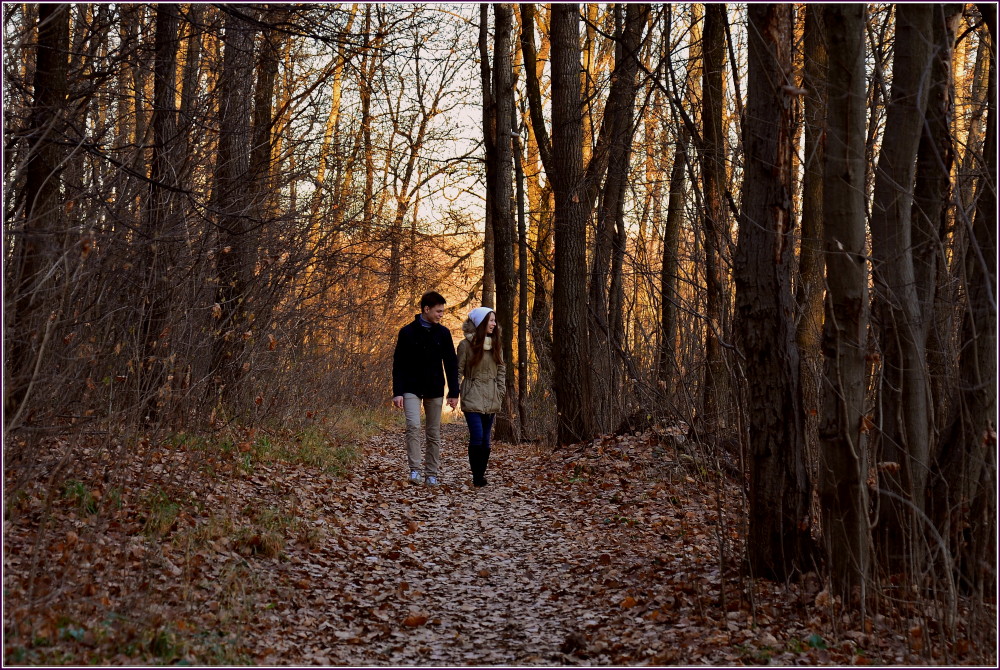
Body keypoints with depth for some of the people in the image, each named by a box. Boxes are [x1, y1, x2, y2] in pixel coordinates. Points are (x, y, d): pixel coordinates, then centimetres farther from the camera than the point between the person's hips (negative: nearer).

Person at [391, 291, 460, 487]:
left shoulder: (443, 333, 4)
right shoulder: (407, 332, -3)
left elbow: (451, 365, 7)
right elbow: (398, 364, -3)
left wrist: (453, 392, 1)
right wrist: (397, 392, -10)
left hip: (434, 390, 3)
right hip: (412, 389, -3)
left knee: (434, 433, 4)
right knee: (413, 426, -18)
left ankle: (431, 474, 11)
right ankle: (415, 470, -14)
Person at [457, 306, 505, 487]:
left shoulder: (495, 345, 11)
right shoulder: (466, 345, -5)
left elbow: (501, 370, 16)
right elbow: (458, 370, -3)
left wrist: (501, 391, 7)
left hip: (490, 399, 5)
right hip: (472, 398, -5)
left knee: (485, 439, 6)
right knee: (477, 436, -14)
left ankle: (481, 474, 13)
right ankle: (477, 476, -8)